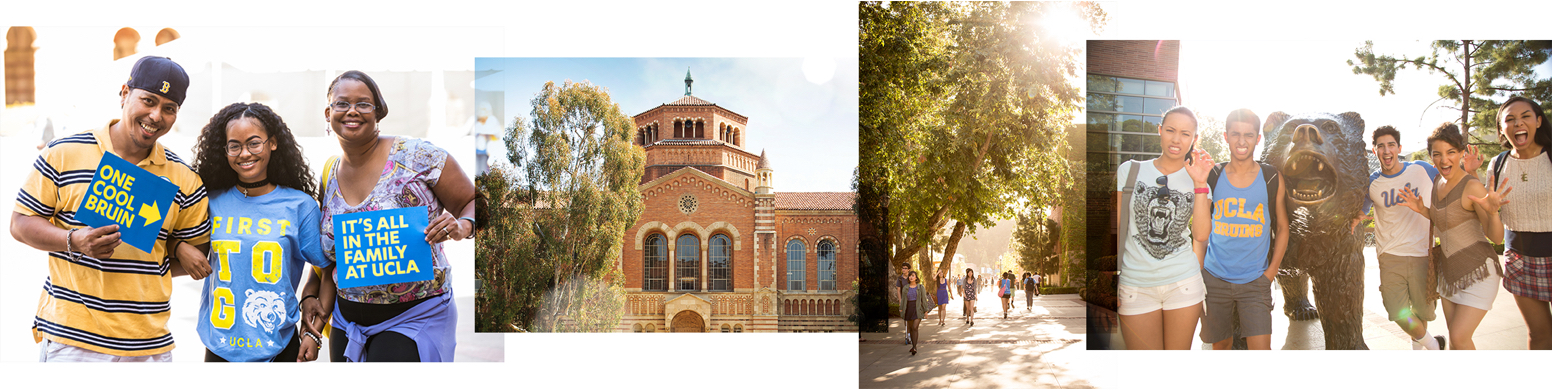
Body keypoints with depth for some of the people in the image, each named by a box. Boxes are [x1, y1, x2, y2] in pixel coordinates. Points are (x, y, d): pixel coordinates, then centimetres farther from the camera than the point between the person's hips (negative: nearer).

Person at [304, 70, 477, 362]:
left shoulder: (419, 156, -10)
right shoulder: (329, 177, 7)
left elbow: (472, 202, -5)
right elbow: (326, 252, 18)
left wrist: (462, 226, -25)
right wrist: (311, 295, 4)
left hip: (414, 317, -5)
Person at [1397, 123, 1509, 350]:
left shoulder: (1472, 187, -20)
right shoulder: (1439, 184, 3)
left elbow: (1496, 237, -20)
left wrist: (1492, 211, -40)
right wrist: (1421, 210, 1)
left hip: (1477, 271, -7)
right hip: (1449, 270, 8)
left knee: (1459, 338, -12)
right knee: (1454, 336, 13)